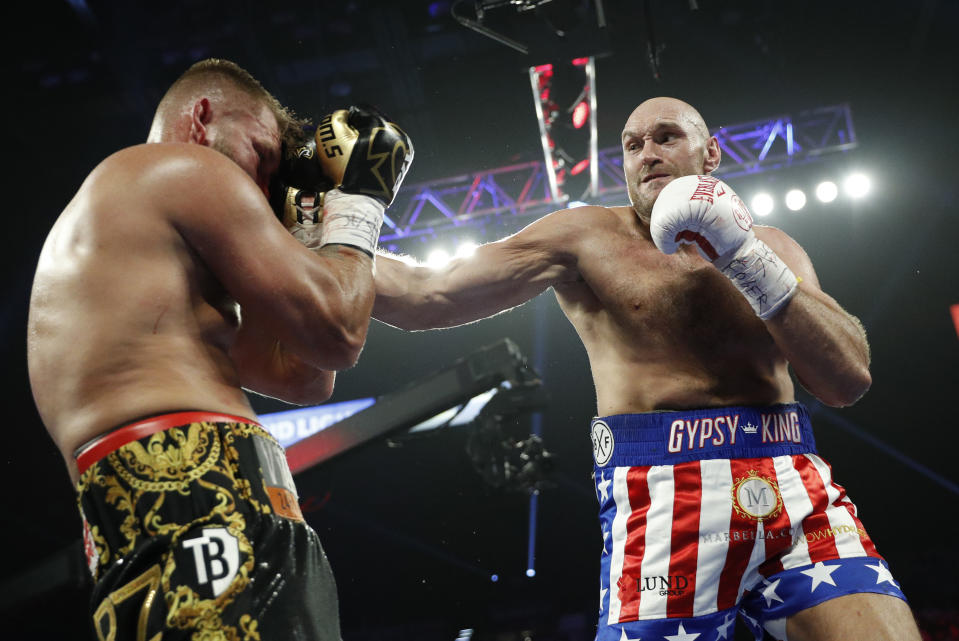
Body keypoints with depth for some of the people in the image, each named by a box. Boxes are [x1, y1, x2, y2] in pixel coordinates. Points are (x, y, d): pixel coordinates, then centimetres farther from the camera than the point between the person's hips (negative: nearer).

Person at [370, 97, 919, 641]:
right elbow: (426, 297, 0)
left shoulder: (771, 246, 16)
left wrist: (752, 264, -6)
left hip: (798, 493, 3)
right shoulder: (588, 237, 7)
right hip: (666, 495, -3)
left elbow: (850, 380, 2)